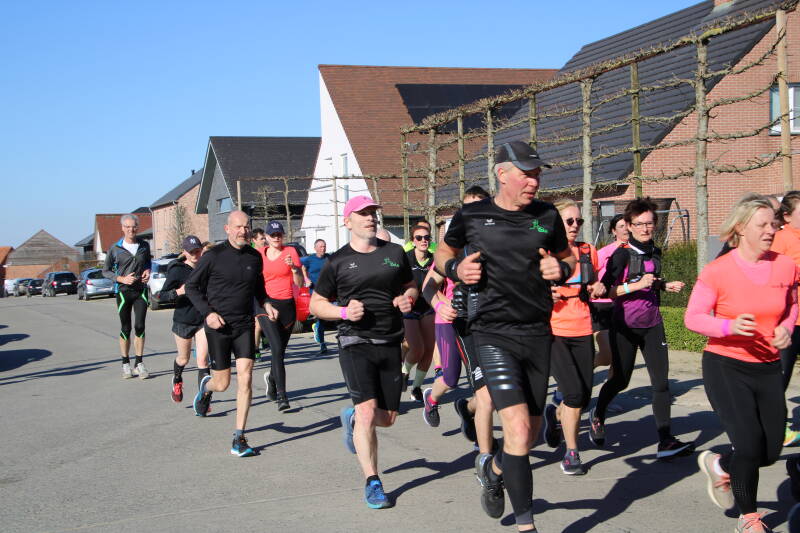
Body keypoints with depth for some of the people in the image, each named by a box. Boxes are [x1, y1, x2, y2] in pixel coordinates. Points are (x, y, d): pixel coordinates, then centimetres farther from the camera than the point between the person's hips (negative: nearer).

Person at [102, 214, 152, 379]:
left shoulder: (144, 246, 4)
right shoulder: (115, 249, -4)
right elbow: (106, 271, 3)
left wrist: (148, 271, 0)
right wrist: (122, 279, -13)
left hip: (141, 290, 2)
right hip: (123, 291, -2)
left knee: (140, 327, -4)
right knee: (126, 329, 3)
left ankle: (139, 363, 5)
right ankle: (125, 363, 15)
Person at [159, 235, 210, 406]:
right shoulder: (177, 271, -12)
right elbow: (162, 296, -13)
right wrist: (179, 292, -29)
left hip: (203, 320, 2)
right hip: (183, 320, -2)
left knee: (203, 359, -9)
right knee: (184, 359, 17)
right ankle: (177, 381, 49)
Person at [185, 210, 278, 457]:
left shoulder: (255, 257, 6)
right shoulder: (213, 256, -8)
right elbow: (191, 286, -1)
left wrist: (266, 304, 3)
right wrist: (208, 313, -13)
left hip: (244, 325, 3)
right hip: (218, 326, -3)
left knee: (245, 378, -9)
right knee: (222, 383, 5)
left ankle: (239, 439, -2)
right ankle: (206, 386, 44)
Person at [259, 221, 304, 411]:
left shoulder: (290, 251, 3)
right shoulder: (259, 254, 7)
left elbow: (300, 283, -2)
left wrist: (293, 267, -18)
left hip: (287, 305, 1)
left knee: (280, 351, 10)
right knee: (277, 349, -17)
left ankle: (271, 377, 42)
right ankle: (282, 395, -17)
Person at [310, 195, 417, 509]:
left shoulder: (395, 253, 10)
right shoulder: (338, 261, 1)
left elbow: (411, 286, 21)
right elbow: (316, 304, 6)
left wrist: (408, 299, -3)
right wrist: (344, 311, -13)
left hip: (390, 344, 4)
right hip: (356, 344, -4)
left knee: (388, 417, 8)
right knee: (368, 412, -16)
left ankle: (351, 419, 42)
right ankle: (372, 482, -5)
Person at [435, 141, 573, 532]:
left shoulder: (547, 216, 5)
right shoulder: (471, 215, -2)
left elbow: (568, 258, 19)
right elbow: (443, 253, 14)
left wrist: (561, 268, -4)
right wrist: (456, 269, -8)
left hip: (537, 333, 4)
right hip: (494, 334, -4)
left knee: (531, 432, 13)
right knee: (518, 430, -17)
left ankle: (493, 468, 46)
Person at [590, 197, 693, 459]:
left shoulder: (655, 253, 9)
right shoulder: (622, 254, -11)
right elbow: (605, 290, -16)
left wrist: (666, 286, 7)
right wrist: (636, 285, -25)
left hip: (652, 324, 5)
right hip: (625, 326, -5)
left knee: (661, 382, -5)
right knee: (620, 380, 9)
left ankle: (666, 441, -4)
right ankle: (597, 415, 39)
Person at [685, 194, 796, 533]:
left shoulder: (786, 266, -1)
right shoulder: (717, 271, -13)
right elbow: (692, 317, -9)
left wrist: (786, 328, -4)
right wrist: (729, 327, -26)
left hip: (768, 368, 5)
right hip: (725, 365, -5)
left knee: (770, 451, 7)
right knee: (750, 444, -11)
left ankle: (719, 466, 39)